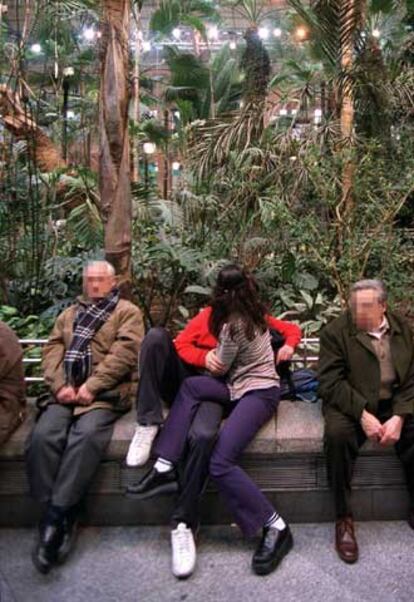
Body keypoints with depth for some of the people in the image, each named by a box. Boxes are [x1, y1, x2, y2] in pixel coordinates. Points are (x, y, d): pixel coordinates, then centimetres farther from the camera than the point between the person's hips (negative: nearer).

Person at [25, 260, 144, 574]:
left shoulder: (128, 312, 12)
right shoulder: (69, 314, 28)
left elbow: (124, 352, -4)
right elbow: (53, 349, 13)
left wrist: (91, 386, -14)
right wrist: (60, 385, -7)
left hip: (105, 393, -4)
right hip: (65, 392, 4)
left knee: (86, 436, -31)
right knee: (42, 436, -22)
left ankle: (55, 517, -21)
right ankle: (60, 518, -13)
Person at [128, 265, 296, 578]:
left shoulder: (233, 324, -14)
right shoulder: (254, 313, 9)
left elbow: (220, 368, -2)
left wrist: (213, 354, 16)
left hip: (259, 391, -9)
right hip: (243, 386, 9)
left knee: (220, 461, -22)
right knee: (191, 386, -8)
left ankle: (276, 527, -14)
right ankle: (166, 467, -15)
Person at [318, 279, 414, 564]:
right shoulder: (336, 331, -5)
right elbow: (330, 383, -11)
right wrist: (362, 414, -22)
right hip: (351, 404, -3)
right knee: (337, 434, -32)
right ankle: (344, 518, -15)